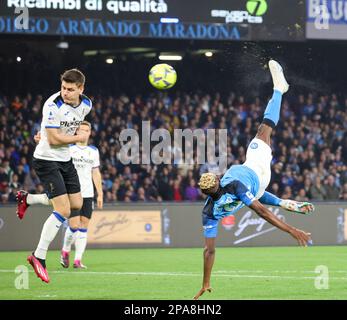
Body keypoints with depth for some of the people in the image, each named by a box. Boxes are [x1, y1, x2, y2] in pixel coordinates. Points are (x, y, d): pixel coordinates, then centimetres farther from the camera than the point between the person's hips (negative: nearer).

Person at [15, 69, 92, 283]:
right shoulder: (53, 105, -25)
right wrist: (78, 138, -12)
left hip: (65, 159, 8)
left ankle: (28, 200, 30)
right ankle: (39, 257, -5)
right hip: (47, 160, -8)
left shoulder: (86, 104, -3)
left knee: (76, 205, 13)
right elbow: (54, 140, -24)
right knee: (63, 211, -14)